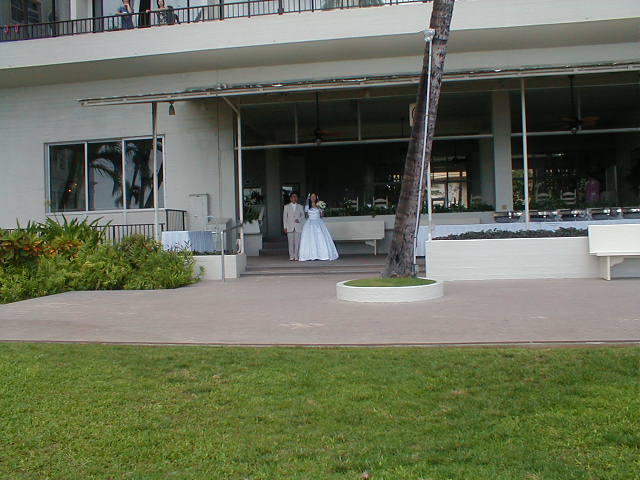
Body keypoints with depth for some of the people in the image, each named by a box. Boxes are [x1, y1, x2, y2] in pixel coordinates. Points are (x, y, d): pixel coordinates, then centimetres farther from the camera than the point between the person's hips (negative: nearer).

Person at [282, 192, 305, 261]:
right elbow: (284, 217, 7)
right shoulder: (286, 206, 10)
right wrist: (285, 227, 0)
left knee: (297, 242, -4)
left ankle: (296, 256, 1)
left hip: (298, 227, 1)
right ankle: (291, 256, 1)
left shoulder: (300, 206, 12)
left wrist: (299, 219, -11)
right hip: (290, 227, -1)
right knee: (291, 242, -3)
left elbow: (303, 216, 11)